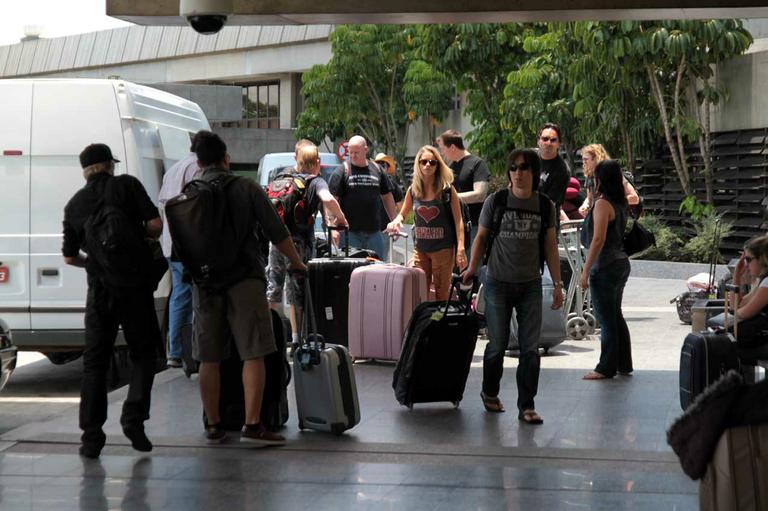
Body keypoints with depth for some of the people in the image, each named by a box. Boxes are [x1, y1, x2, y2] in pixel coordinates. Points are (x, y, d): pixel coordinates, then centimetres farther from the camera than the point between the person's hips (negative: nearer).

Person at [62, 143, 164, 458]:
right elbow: (155, 224, -9)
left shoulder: (74, 204, 9)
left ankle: (91, 436, 4)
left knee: (95, 361, 8)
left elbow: (70, 257, 14)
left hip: (99, 288, 3)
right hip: (135, 284, -3)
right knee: (143, 352, 10)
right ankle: (133, 418, -6)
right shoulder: (126, 185, -2)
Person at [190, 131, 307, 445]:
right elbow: (276, 232, -2)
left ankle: (213, 426, 13)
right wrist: (296, 263, 12)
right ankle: (252, 425, -8)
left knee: (209, 360, 9)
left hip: (205, 284, 4)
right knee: (253, 355, -2)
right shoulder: (245, 188, -2)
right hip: (244, 279, -3)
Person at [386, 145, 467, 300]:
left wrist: (461, 249, -15)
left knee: (441, 294, 2)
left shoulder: (447, 190, -6)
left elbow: (458, 221, -7)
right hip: (420, 249, 3)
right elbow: (403, 214, 19)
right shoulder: (413, 190, 4)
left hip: (443, 248, -3)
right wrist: (396, 221, -5)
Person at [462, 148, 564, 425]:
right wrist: (472, 268, 0)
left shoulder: (545, 206, 3)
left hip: (530, 285, 2)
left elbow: (550, 246, 8)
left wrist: (557, 284, 6)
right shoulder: (495, 202, -3)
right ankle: (490, 393, 29)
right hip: (498, 283, -1)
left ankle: (526, 406, 5)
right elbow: (481, 237, 6)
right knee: (498, 344, 5)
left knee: (530, 348, -2)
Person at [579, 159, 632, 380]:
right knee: (616, 316, 17)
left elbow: (598, 239, -22)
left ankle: (607, 368, 3)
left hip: (605, 267, -9)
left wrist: (586, 270, -20)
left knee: (606, 320, -2)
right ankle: (624, 364, 23)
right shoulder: (620, 203, 9)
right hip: (621, 263, 9)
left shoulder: (602, 204, -16)